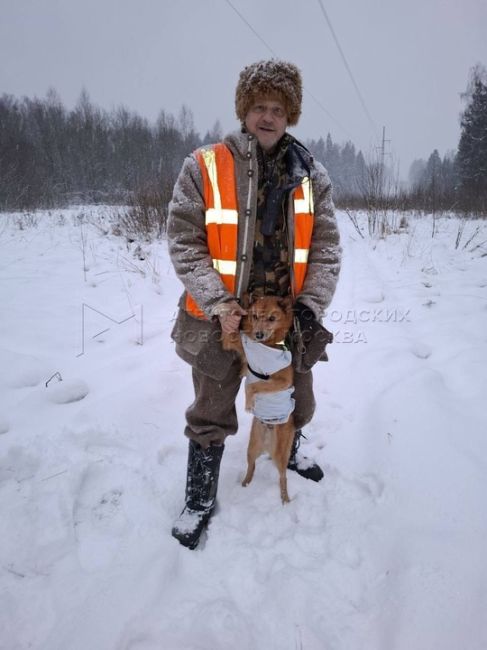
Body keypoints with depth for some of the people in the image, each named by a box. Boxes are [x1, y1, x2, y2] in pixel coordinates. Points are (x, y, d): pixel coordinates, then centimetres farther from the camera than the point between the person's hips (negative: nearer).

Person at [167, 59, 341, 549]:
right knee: (212, 414, 10)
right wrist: (217, 304, -18)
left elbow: (326, 249, -1)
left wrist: (310, 307, -12)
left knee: (295, 398, 23)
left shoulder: (312, 177, 0)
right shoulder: (204, 166, -9)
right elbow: (183, 242, -10)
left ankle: (288, 450, 55)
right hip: (220, 318, -3)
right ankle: (200, 497, 32)